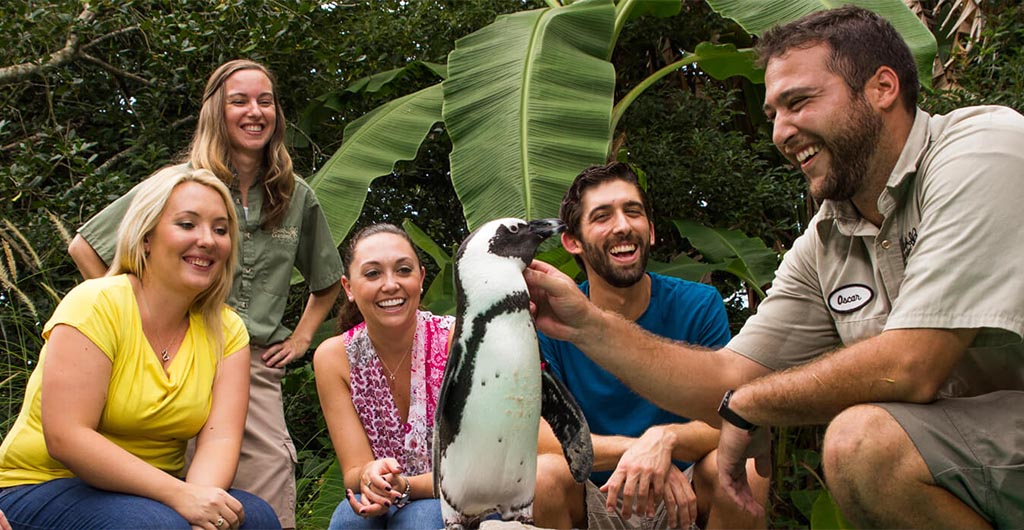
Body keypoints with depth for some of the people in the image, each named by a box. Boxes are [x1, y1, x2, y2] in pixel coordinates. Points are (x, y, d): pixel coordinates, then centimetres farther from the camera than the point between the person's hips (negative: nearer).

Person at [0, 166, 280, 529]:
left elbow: (220, 437, -10)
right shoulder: (97, 304, -15)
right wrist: (180, 494, -30)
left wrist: (200, 495, -32)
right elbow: (66, 438, -23)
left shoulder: (226, 330, 1)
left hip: (150, 490, 5)